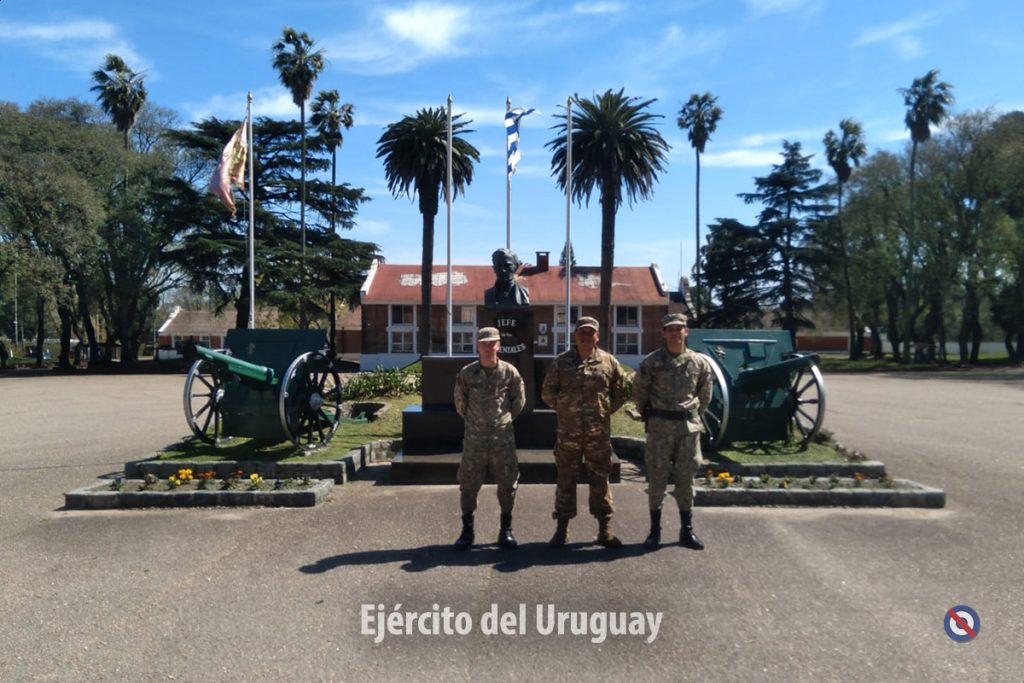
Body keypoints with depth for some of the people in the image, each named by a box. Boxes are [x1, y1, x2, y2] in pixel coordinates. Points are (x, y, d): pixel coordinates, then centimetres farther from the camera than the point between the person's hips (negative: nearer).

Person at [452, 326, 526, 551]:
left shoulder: (510, 372, -3)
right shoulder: (466, 373, -3)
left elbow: (519, 400, 10)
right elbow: (460, 402, 11)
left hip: (503, 438, 0)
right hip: (474, 438, 0)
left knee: (507, 485, 7)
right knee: (468, 485, 6)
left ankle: (506, 530, 21)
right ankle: (467, 531, 19)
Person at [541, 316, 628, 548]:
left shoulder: (609, 362, 3)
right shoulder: (562, 362, 3)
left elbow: (620, 393, 10)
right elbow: (547, 392, 9)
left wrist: (605, 411, 4)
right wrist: (563, 409, 4)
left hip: (599, 433, 0)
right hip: (568, 433, 0)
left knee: (600, 479, 7)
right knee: (565, 480, 6)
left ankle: (605, 529, 18)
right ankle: (562, 529, 16)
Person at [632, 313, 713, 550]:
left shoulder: (699, 362, 3)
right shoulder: (651, 362, -3)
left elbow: (705, 395, 15)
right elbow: (639, 392, 6)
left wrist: (694, 415, 11)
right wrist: (649, 415, 7)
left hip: (689, 427, 2)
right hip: (660, 426, -2)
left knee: (686, 479, 9)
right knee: (657, 479, 3)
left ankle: (687, 531, 20)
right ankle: (655, 530, 13)